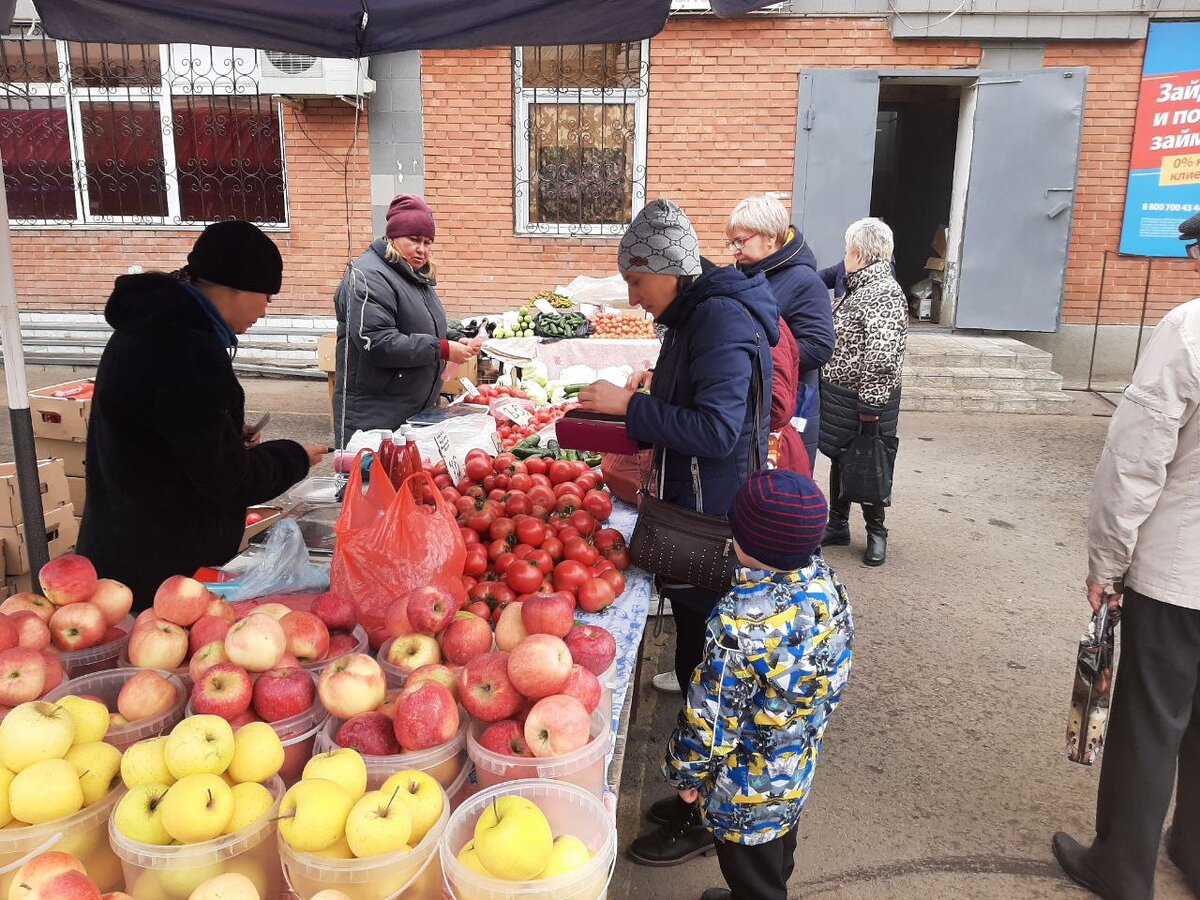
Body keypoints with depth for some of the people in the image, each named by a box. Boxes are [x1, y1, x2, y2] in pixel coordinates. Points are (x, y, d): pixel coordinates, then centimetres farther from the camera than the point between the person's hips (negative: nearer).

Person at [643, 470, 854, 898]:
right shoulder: (826, 582, -15)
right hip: (799, 767, 7)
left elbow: (711, 713, -26)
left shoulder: (742, 618, -37)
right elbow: (831, 684, 1)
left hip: (747, 788, -7)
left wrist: (686, 773, -9)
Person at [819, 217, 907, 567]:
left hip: (863, 402, -9)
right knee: (839, 461, 17)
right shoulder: (859, 287, 11)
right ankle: (837, 526, 31)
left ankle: (876, 533, 22)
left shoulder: (885, 294, -20)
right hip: (839, 395, 9)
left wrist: (871, 404, -24)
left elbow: (882, 356, -25)